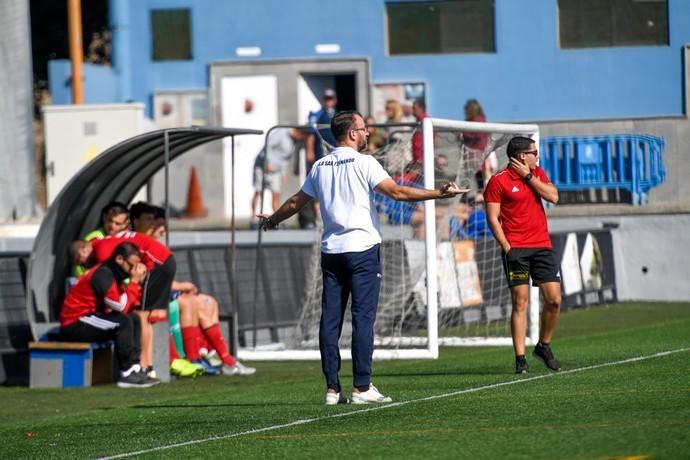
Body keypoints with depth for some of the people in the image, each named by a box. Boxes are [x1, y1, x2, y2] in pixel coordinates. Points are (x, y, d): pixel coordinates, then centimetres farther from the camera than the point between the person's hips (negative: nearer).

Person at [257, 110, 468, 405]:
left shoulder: (320, 167, 11)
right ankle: (361, 387, -8)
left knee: (330, 320, 4)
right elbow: (397, 192, -14)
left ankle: (332, 389, 4)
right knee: (363, 318, -4)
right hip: (362, 248, -5)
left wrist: (273, 219, 38)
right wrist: (439, 193, -13)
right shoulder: (363, 163, -6)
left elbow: (296, 202, 20)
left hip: (330, 251, 5)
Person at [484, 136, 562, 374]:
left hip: (542, 246, 5)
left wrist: (528, 176, -5)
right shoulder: (498, 181, -3)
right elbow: (492, 218, -5)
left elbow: (553, 196, -1)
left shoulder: (537, 174, 14)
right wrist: (507, 247, -12)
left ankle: (544, 346, 21)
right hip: (516, 249, -5)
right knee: (520, 302, -7)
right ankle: (520, 359, -5)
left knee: (554, 299, 1)